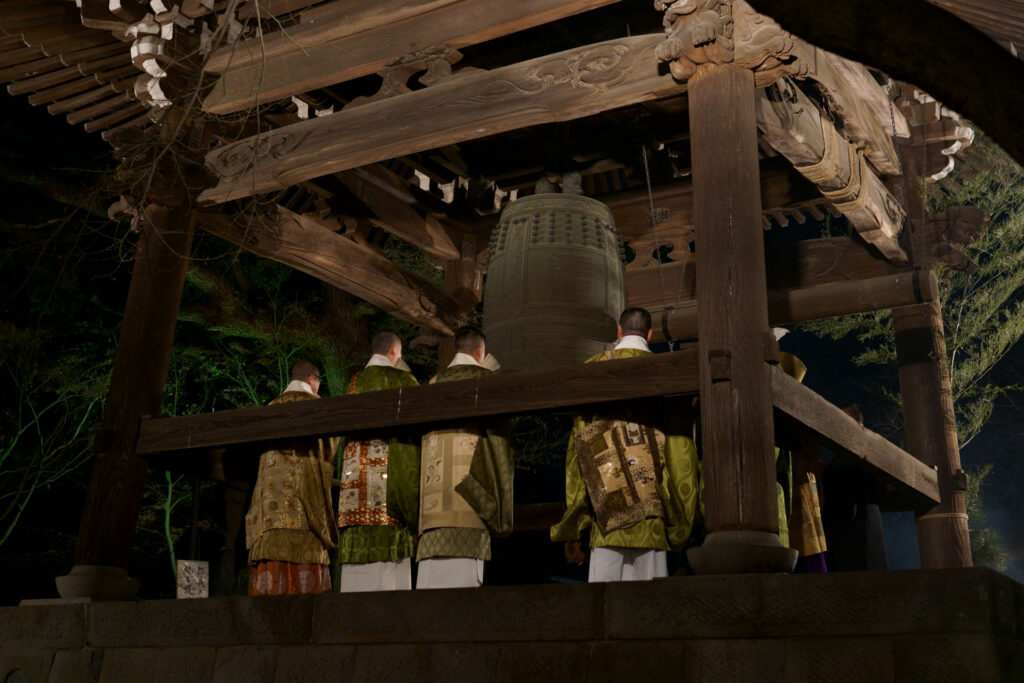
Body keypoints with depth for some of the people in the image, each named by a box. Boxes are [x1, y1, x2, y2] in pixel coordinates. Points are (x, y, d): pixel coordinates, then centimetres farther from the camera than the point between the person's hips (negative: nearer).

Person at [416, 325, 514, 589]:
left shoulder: (434, 384, 20)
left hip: (431, 506, 5)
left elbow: (424, 448, 17)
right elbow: (497, 442, -2)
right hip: (468, 509, -5)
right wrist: (502, 512, -2)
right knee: (461, 585, -10)